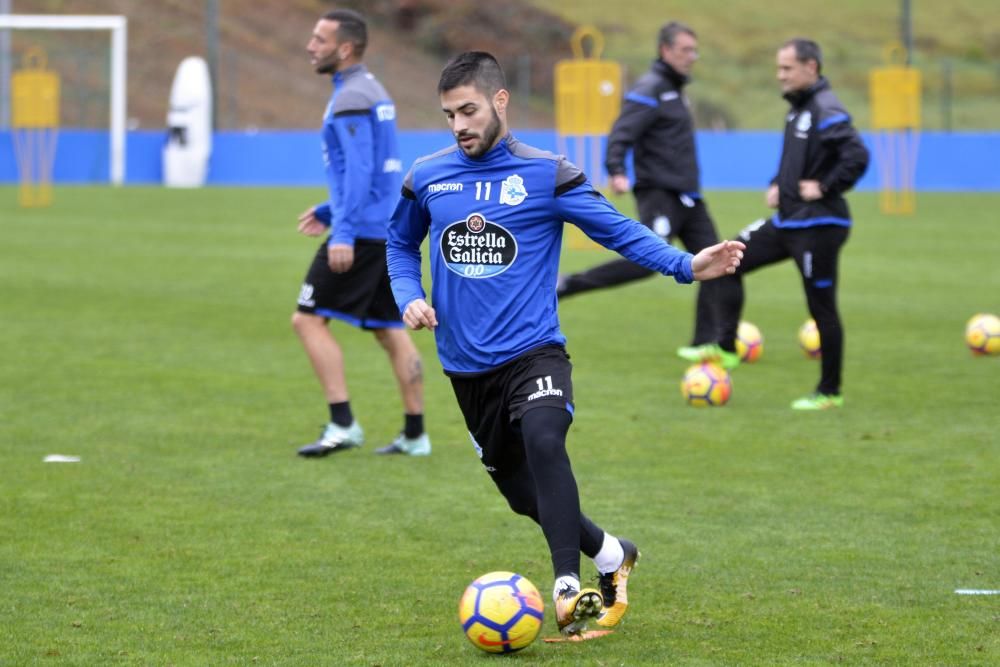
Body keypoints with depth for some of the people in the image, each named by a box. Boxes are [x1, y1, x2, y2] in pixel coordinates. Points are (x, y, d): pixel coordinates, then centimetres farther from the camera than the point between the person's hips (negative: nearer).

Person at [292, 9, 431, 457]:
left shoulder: (350, 99, -13)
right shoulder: (372, 92, 17)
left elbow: (360, 169, -22)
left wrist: (344, 232, -25)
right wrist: (330, 211, 24)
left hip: (362, 231, -10)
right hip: (388, 228, 10)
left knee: (309, 320, -5)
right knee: (389, 330, 11)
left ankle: (343, 425, -11)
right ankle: (415, 434, 10)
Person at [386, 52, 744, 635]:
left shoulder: (546, 174, -5)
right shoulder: (426, 179, 4)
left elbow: (619, 231, -5)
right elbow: (400, 246, 20)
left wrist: (685, 264, -19)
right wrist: (410, 298, 1)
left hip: (532, 351, -4)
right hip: (467, 364, 4)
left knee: (543, 443, -33)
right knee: (522, 492, 12)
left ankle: (568, 589, -33)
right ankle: (611, 555, 37)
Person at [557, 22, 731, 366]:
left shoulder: (675, 89, 17)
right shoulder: (650, 89, -11)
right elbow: (621, 134, -21)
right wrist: (617, 171, -37)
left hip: (686, 196, 9)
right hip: (659, 195, -9)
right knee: (647, 260, -20)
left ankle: (706, 343, 6)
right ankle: (568, 286, -9)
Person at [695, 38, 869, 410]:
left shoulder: (826, 111, -17)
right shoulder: (797, 109, 12)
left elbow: (857, 157, -29)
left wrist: (825, 188, -20)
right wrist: (777, 185, 12)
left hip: (818, 226, -10)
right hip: (787, 222, 10)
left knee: (822, 308, -1)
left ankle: (829, 392, 9)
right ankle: (726, 345, 8)